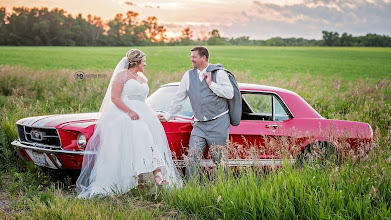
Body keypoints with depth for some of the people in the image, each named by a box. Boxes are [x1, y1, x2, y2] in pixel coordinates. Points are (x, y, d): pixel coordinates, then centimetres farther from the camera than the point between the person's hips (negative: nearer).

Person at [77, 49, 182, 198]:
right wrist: (129, 111, -20)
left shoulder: (142, 78, 23)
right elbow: (114, 97, -9)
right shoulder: (122, 75, 0)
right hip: (124, 116, -7)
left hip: (142, 117, 7)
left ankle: (157, 175, -24)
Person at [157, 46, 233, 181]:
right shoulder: (188, 76, 8)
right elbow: (179, 99, 15)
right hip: (199, 125, 3)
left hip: (218, 123, -3)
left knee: (219, 159, 0)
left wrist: (211, 84, -12)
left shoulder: (219, 73, -2)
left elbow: (230, 94, -12)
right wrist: (167, 116, 16)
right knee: (193, 157, -6)